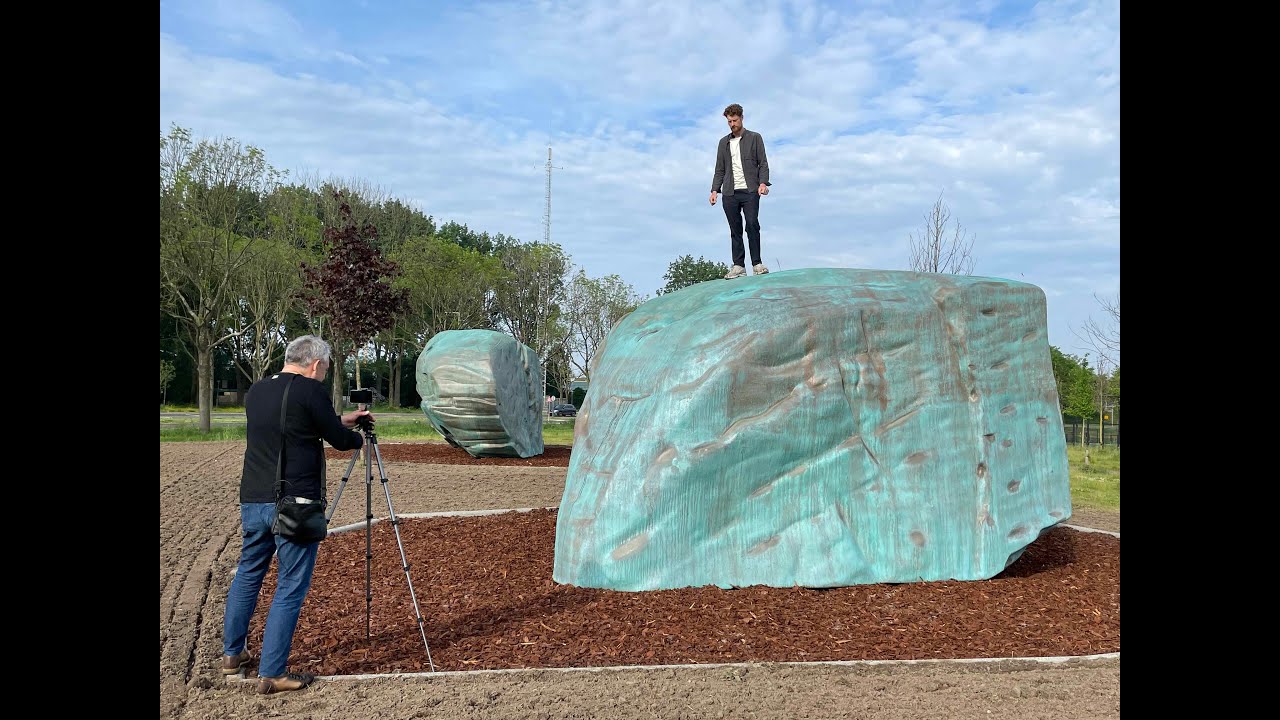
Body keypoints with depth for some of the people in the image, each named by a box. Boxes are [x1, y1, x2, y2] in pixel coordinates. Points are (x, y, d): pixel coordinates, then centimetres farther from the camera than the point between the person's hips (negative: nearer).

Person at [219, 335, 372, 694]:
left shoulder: (256, 391, 12)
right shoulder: (310, 390, -11)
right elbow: (339, 440, -3)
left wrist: (342, 421, 29)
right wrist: (358, 436, 19)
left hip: (252, 501, 7)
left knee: (247, 574, 22)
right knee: (290, 587, 1)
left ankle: (232, 654, 33)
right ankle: (272, 674, 4)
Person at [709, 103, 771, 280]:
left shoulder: (754, 138, 9)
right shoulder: (723, 142, 19)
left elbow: (763, 163, 3)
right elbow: (719, 169, 19)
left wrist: (763, 182, -13)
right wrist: (714, 190, 6)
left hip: (750, 191, -3)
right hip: (730, 193, 3)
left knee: (752, 225, -13)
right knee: (735, 230, 1)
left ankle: (757, 263, -8)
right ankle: (738, 266, 3)